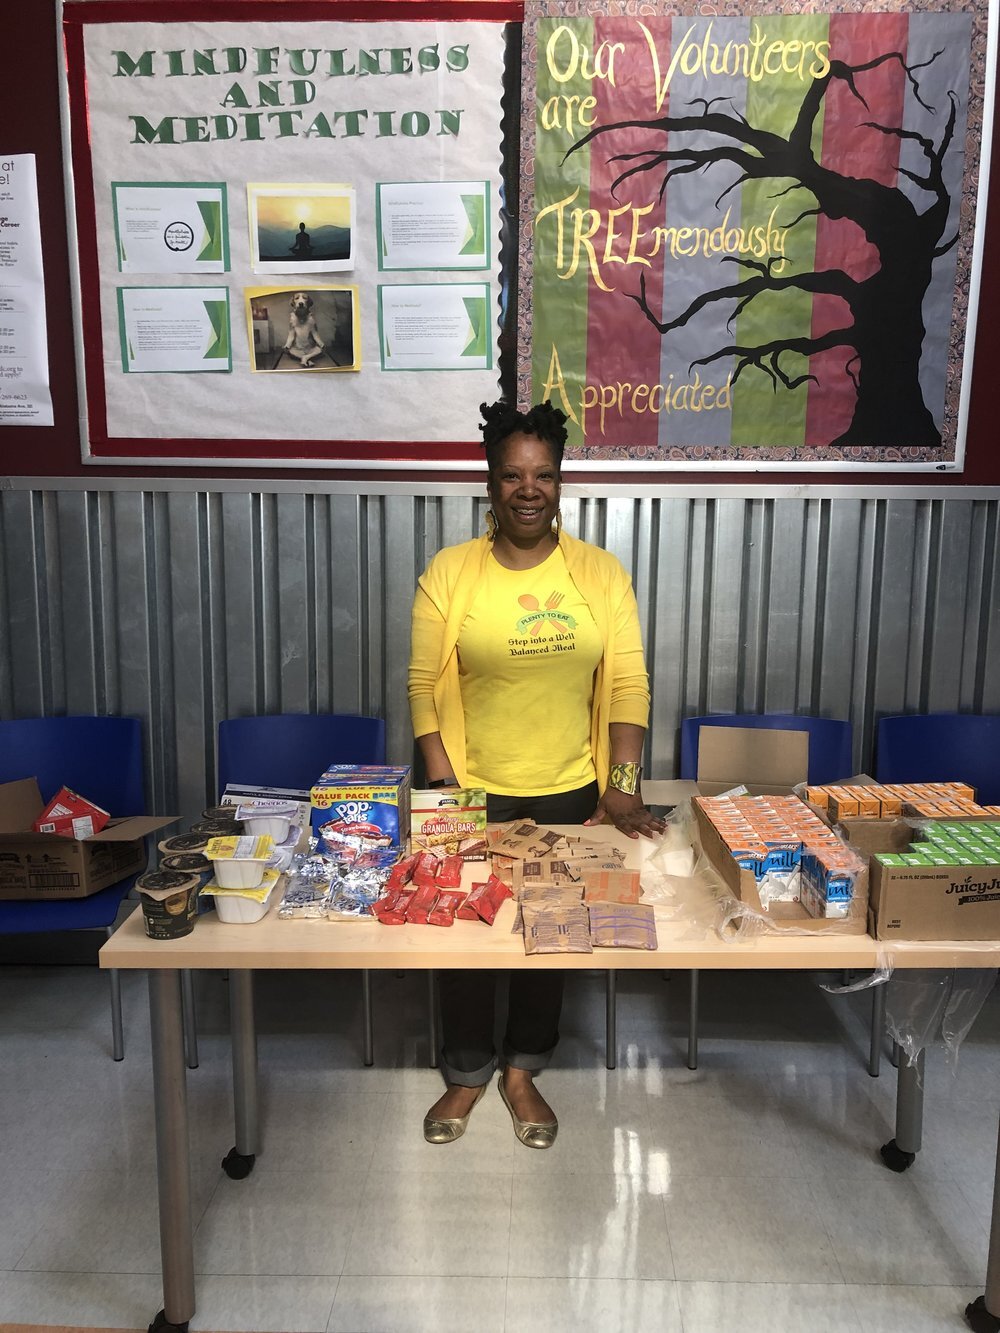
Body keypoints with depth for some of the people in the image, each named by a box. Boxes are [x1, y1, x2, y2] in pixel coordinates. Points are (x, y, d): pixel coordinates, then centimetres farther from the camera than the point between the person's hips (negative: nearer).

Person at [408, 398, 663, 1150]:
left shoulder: (601, 573, -4)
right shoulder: (449, 572, -7)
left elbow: (628, 686, -6)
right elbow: (425, 687, -7)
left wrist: (623, 785, -13)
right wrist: (443, 788, -13)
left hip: (569, 793, 1)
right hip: (475, 793, -1)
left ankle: (524, 1074, 38)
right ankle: (467, 1075, 37)